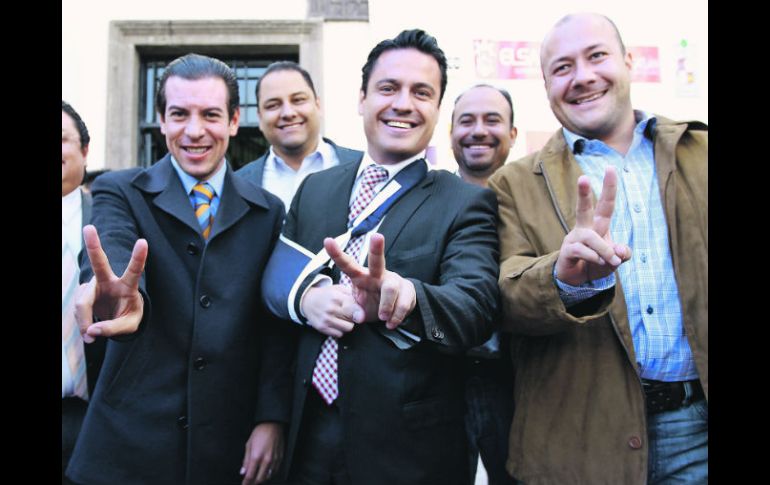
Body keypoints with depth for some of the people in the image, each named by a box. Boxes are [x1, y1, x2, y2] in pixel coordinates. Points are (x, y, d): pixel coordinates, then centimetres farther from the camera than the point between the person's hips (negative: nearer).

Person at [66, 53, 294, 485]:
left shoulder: (268, 211, 4)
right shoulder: (120, 192, 0)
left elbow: (277, 326, 2)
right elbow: (114, 253, -21)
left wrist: (272, 419, -7)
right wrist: (120, 292, -44)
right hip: (131, 441, -1)